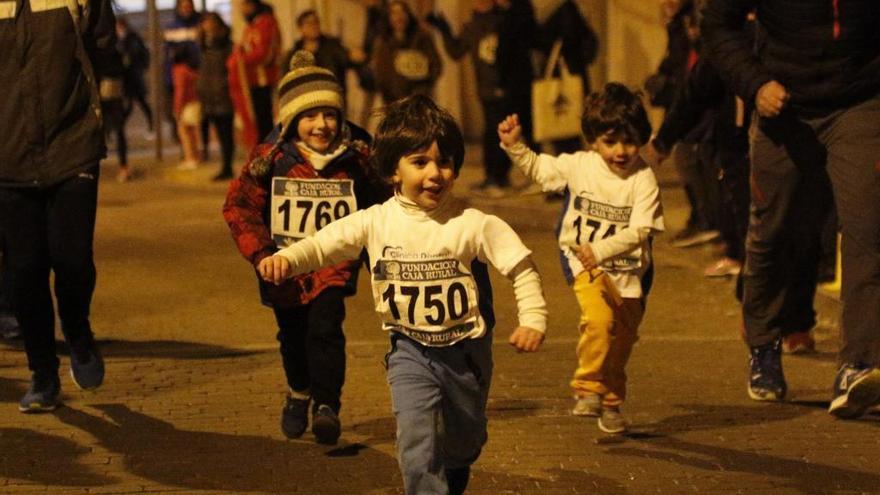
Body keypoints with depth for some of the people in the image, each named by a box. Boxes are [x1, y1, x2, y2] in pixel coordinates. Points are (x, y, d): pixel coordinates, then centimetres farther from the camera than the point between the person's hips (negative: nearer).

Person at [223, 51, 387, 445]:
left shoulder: (355, 160, -5)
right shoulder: (270, 160, -11)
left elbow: (377, 209, 9)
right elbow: (239, 207, -7)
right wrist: (261, 253, -16)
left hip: (333, 263, -1)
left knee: (325, 329, -18)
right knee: (293, 335, 15)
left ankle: (326, 405, -10)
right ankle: (299, 393, 40)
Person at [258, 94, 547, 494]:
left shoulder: (473, 225, -14)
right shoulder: (376, 222, -8)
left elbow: (522, 269, -11)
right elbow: (324, 243, -6)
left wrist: (533, 320, -23)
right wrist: (285, 258, -25)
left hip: (466, 351, 0)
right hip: (411, 352, 0)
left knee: (463, 444, 20)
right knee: (416, 439, -19)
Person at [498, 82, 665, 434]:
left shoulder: (643, 179, -16)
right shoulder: (578, 166, -7)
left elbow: (639, 232, -24)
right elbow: (536, 168, 10)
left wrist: (600, 250, -37)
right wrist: (514, 145, -7)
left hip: (628, 269, 1)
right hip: (584, 262, 0)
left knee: (622, 340, 12)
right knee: (599, 319, -26)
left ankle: (610, 404, 33)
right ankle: (587, 388, -10)